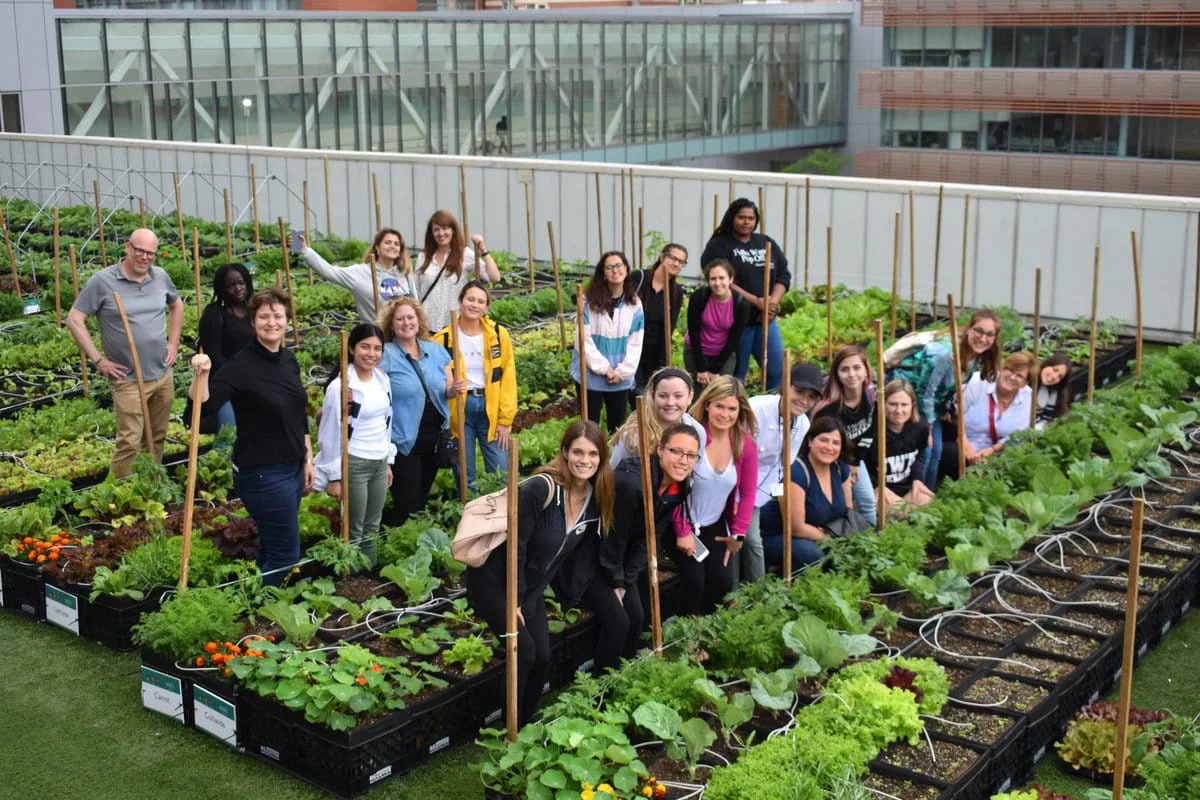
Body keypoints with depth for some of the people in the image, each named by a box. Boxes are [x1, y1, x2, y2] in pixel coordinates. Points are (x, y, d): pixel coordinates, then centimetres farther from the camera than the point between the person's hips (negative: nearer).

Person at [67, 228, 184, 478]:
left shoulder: (161, 277, 3)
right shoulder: (103, 281, -12)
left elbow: (176, 306, 23)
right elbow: (74, 320, -9)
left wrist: (173, 343, 13)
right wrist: (98, 360, -11)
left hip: (163, 375, 5)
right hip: (128, 380, -5)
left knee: (157, 438, 15)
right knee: (130, 443, -8)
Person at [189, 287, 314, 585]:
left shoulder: (288, 359, 6)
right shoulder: (240, 366, -16)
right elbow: (203, 406, -27)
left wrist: (308, 460, 15)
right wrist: (201, 377, -44)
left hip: (293, 469, 8)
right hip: (262, 474, -8)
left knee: (271, 551, 18)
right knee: (286, 555, -3)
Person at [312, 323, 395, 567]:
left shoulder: (382, 379, 6)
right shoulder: (340, 385, -15)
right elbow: (331, 433, -12)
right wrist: (334, 476, -11)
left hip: (379, 462, 7)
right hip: (353, 464, -6)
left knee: (372, 528, 15)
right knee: (354, 532, 3)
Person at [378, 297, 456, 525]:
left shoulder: (436, 350, 7)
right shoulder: (385, 355, -9)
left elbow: (447, 390, 13)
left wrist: (455, 390, -10)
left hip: (435, 439, 5)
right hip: (404, 442, -5)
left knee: (423, 500, 18)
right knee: (407, 506, -3)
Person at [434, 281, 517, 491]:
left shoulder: (498, 334, 0)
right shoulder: (444, 338, -2)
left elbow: (508, 377, 0)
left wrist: (505, 420, -4)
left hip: (491, 408, 1)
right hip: (458, 409, 0)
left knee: (501, 474, 3)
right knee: (465, 477, 7)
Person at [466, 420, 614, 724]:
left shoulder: (596, 499, -5)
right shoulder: (541, 488, -28)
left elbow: (578, 548, 7)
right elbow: (516, 545, -23)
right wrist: (515, 600, -17)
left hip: (531, 585, 7)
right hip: (493, 580, -7)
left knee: (542, 658, 2)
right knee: (524, 650, -16)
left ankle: (524, 726, 22)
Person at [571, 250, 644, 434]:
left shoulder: (634, 304, 2)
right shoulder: (589, 301, -8)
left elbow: (635, 343, 1)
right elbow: (584, 339, -11)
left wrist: (622, 371, -8)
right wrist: (604, 367, -12)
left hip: (621, 378, 3)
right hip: (590, 375, -3)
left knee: (618, 426, 10)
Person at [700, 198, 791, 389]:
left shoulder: (767, 243, 14)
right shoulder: (718, 246, -3)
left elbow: (784, 275, 12)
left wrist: (773, 302, -7)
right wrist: (756, 301, -17)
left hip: (766, 319, 5)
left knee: (778, 371, 3)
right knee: (736, 375, 2)